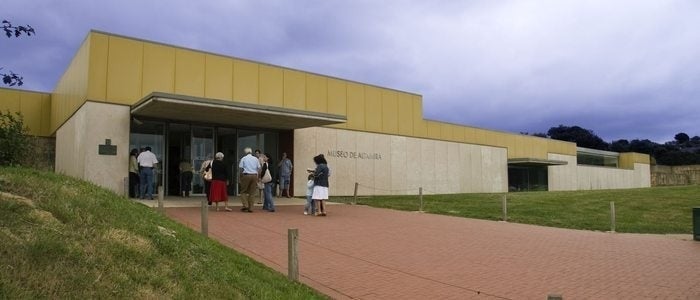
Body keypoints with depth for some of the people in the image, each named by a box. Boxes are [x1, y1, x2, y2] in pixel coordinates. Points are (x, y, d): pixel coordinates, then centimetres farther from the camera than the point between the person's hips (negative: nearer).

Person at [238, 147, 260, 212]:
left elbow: (241, 168, -3)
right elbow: (259, 168, 5)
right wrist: (257, 176, 10)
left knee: (243, 191, 8)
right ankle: (250, 208, 6)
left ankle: (245, 205, -5)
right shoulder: (256, 159, 10)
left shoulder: (243, 158, 3)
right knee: (252, 192, 6)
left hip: (246, 175, -2)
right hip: (254, 176, 2)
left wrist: (241, 175, 5)